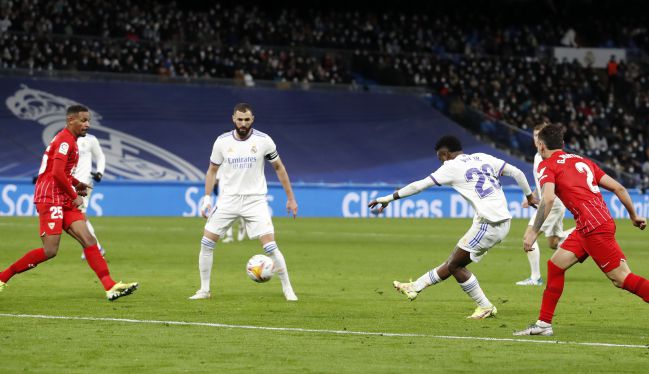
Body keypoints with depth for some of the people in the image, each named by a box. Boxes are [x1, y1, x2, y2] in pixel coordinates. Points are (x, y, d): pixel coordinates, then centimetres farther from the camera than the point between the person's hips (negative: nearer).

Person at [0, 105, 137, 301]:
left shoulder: (70, 141, 19)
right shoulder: (65, 140, -12)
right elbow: (57, 173, -21)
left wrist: (76, 184, 17)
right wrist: (74, 196, -11)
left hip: (64, 201, 10)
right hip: (50, 199, -10)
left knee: (88, 240, -3)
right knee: (50, 251, -13)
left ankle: (110, 287, -9)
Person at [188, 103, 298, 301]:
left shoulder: (263, 141, -6)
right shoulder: (222, 141, -2)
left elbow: (279, 168, 6)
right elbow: (212, 170, 11)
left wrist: (290, 198, 5)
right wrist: (207, 198, 3)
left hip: (255, 200, -2)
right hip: (228, 200, 2)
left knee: (270, 246, -13)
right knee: (206, 242, -3)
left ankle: (287, 289, 1)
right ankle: (204, 290, 10)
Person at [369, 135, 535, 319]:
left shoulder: (452, 166, -3)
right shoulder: (483, 158, 15)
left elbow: (419, 185, -1)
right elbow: (517, 173, 13)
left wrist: (388, 198, 5)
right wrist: (529, 196, 26)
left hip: (488, 224, -8)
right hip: (503, 222, 9)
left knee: (455, 265, 6)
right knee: (454, 261, 16)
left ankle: (485, 307, 11)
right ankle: (415, 287, 25)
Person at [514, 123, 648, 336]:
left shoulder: (547, 165, 0)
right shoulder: (582, 161, 21)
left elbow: (548, 198, -19)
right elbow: (618, 188, 18)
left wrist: (534, 232, -17)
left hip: (594, 228, -8)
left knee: (622, 279, -9)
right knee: (556, 265, 13)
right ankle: (544, 324, 15)